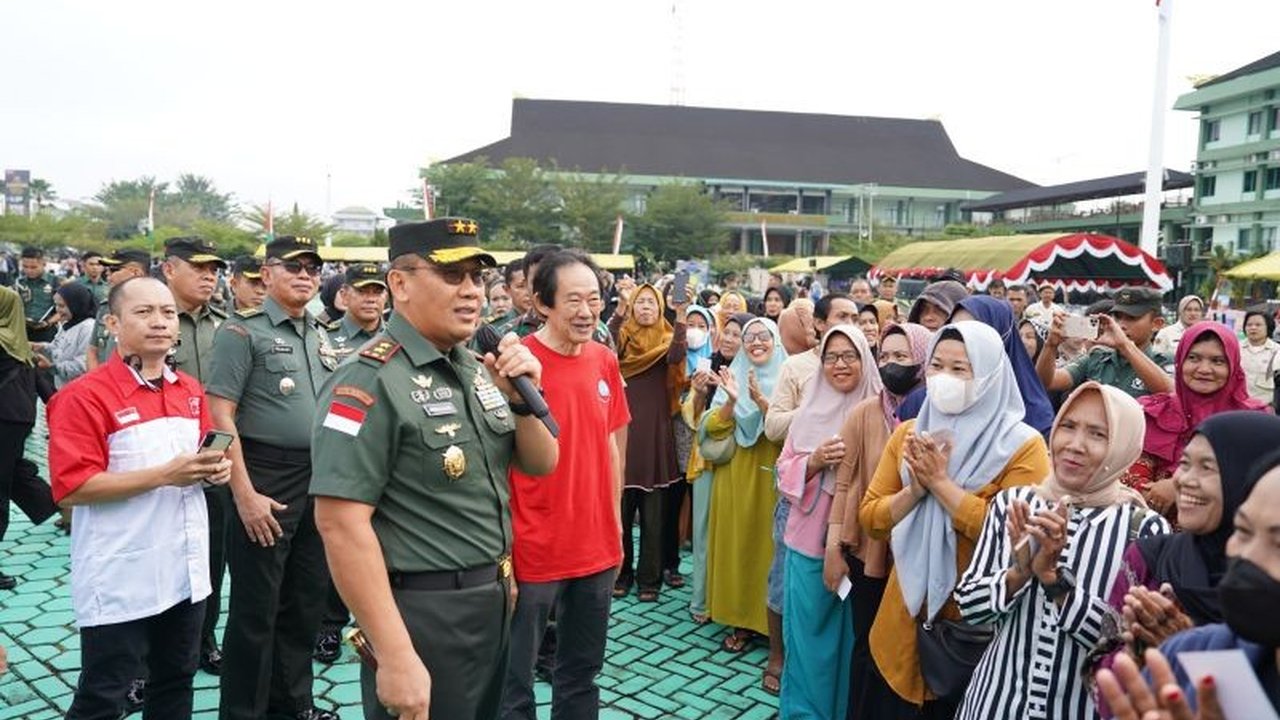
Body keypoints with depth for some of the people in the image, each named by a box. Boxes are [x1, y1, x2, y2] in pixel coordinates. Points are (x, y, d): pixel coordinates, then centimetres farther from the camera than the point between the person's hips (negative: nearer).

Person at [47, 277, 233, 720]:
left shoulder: (192, 391, 6)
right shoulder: (84, 396, -15)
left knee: (176, 682, 22)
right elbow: (71, 488, -19)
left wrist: (213, 468, -3)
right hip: (120, 580, -6)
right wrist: (164, 475, -24)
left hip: (186, 570, 7)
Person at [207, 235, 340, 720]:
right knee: (255, 608, 3)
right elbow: (220, 415, -13)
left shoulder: (321, 335, 12)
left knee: (305, 601, 16)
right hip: (267, 479, -6)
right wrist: (244, 494, -19)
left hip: (320, 479, 6)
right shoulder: (243, 331, -7)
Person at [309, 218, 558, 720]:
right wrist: (395, 656, -24)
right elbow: (341, 523, -23)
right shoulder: (370, 380, -18)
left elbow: (540, 464, 11)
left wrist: (521, 397, -8)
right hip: (423, 615, -8)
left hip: (491, 602, 8)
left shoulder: (477, 369, 6)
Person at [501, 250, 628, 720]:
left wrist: (615, 523, 12)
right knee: (513, 681, 11)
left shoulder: (605, 362, 3)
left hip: (597, 548, 6)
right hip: (532, 551, -5)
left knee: (582, 674, 21)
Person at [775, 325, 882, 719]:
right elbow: (785, 473, 3)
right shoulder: (809, 410, 5)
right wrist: (815, 461, -14)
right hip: (811, 539, 1)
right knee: (808, 633, 8)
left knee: (854, 635, 10)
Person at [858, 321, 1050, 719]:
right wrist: (916, 489, -16)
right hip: (903, 617, 4)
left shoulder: (1022, 445, -11)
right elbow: (869, 517, 0)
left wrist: (941, 482, -20)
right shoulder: (908, 434, 3)